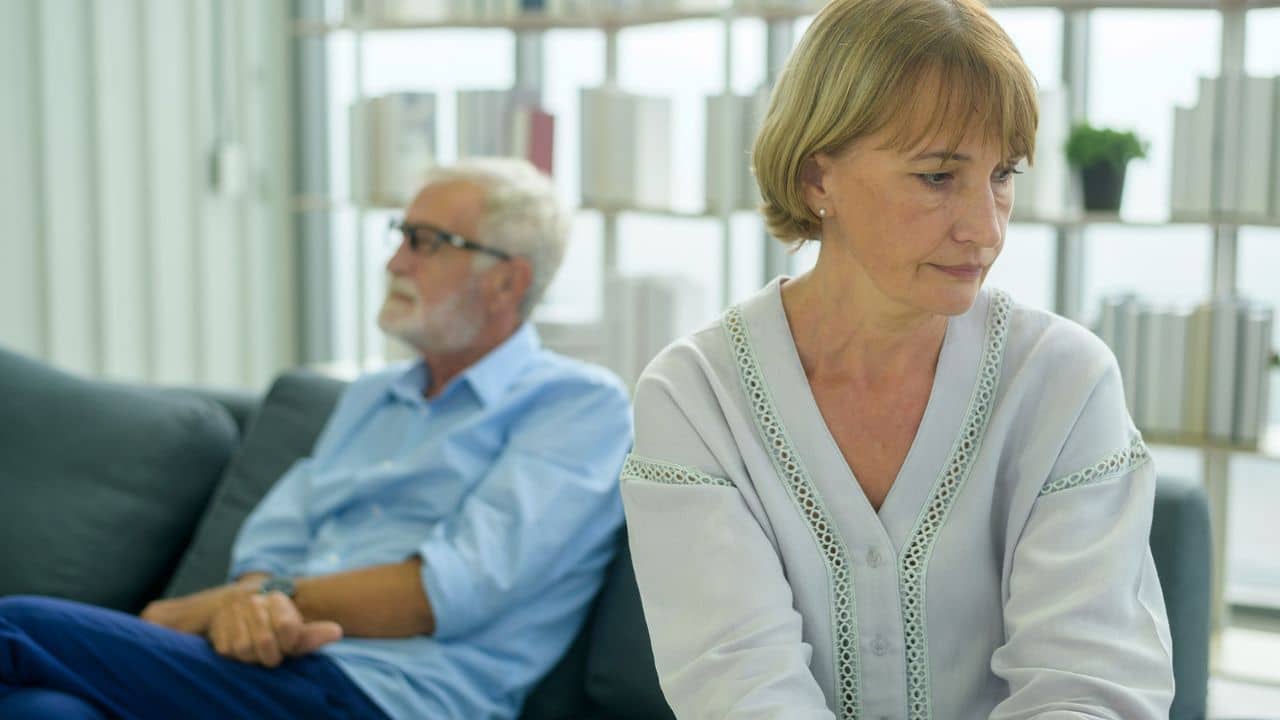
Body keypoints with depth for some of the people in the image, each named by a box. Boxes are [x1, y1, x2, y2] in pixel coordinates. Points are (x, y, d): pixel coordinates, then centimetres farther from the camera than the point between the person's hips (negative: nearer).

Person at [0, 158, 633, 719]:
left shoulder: (581, 405, 2)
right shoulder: (372, 396, 27)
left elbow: (455, 591, -11)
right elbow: (275, 537, 16)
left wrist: (216, 605, -5)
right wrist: (252, 600, -11)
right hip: (281, 666, 7)